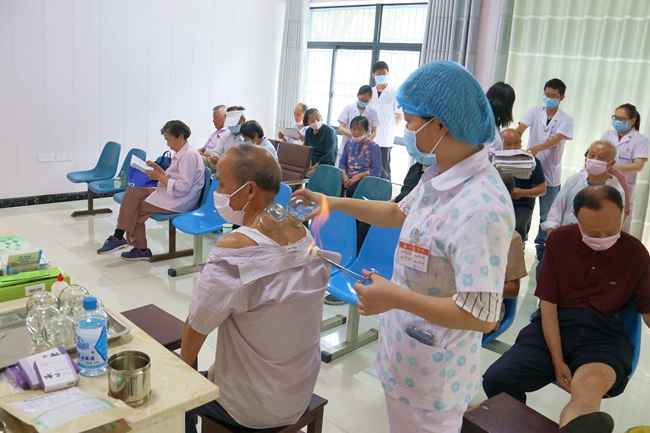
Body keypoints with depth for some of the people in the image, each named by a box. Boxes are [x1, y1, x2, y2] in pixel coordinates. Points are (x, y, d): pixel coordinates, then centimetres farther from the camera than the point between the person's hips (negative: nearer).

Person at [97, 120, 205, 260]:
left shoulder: (189, 155, -17)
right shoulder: (182, 153, 15)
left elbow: (183, 188, -24)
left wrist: (159, 177, -18)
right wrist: (157, 168, 8)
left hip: (178, 201, -10)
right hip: (168, 194, 10)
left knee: (136, 207, -5)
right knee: (132, 192, 0)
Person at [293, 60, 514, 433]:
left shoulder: (480, 207, -32)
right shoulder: (440, 176, -3)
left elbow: (482, 315, -31)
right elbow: (399, 213, 17)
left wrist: (394, 297, -27)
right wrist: (333, 203, 13)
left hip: (431, 373, -8)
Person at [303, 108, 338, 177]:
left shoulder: (329, 131, -8)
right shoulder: (308, 132, 12)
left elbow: (329, 155, -13)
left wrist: (314, 166, -16)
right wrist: (309, 164, -9)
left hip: (326, 166, -6)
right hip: (312, 165, 6)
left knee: (305, 174, -30)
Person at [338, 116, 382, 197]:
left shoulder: (373, 146, -1)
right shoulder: (349, 143, 14)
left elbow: (376, 170, -6)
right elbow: (342, 162, 16)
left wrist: (359, 176, -14)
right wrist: (344, 176, -4)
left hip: (365, 178, -4)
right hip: (348, 177, 4)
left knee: (351, 190, -35)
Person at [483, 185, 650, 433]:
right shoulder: (559, 240, 2)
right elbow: (548, 302, 0)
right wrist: (557, 359, -9)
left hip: (604, 336, -2)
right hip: (554, 327, 2)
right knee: (496, 379, -19)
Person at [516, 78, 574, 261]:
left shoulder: (566, 120, -3)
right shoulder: (534, 112, 2)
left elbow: (555, 140, -20)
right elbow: (519, 129, -13)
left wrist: (536, 148, -39)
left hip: (551, 173, -1)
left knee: (547, 214, 9)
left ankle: (541, 245, 24)